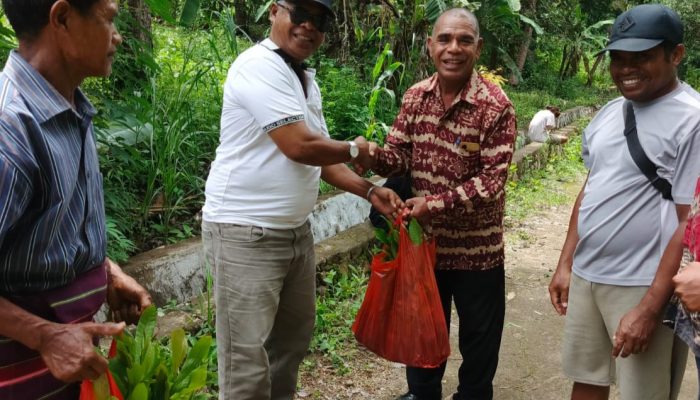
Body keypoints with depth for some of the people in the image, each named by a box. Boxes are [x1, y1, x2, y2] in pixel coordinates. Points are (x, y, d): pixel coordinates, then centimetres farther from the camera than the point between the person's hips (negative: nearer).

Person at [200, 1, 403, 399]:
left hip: (296, 231, 10)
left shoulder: (307, 81, 13)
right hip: (247, 233, -9)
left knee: (295, 335, 21)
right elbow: (299, 146, -23)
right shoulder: (259, 65, -16)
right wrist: (355, 150, -6)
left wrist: (370, 191, 6)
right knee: (248, 361, -1)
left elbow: (320, 157, 18)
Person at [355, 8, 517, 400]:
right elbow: (399, 156, -1)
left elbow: (493, 180, -20)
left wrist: (435, 203, -28)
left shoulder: (496, 105, -16)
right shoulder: (415, 96, -1)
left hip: (477, 246, -4)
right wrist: (372, 155, -23)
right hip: (423, 238, 4)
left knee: (478, 337, 16)